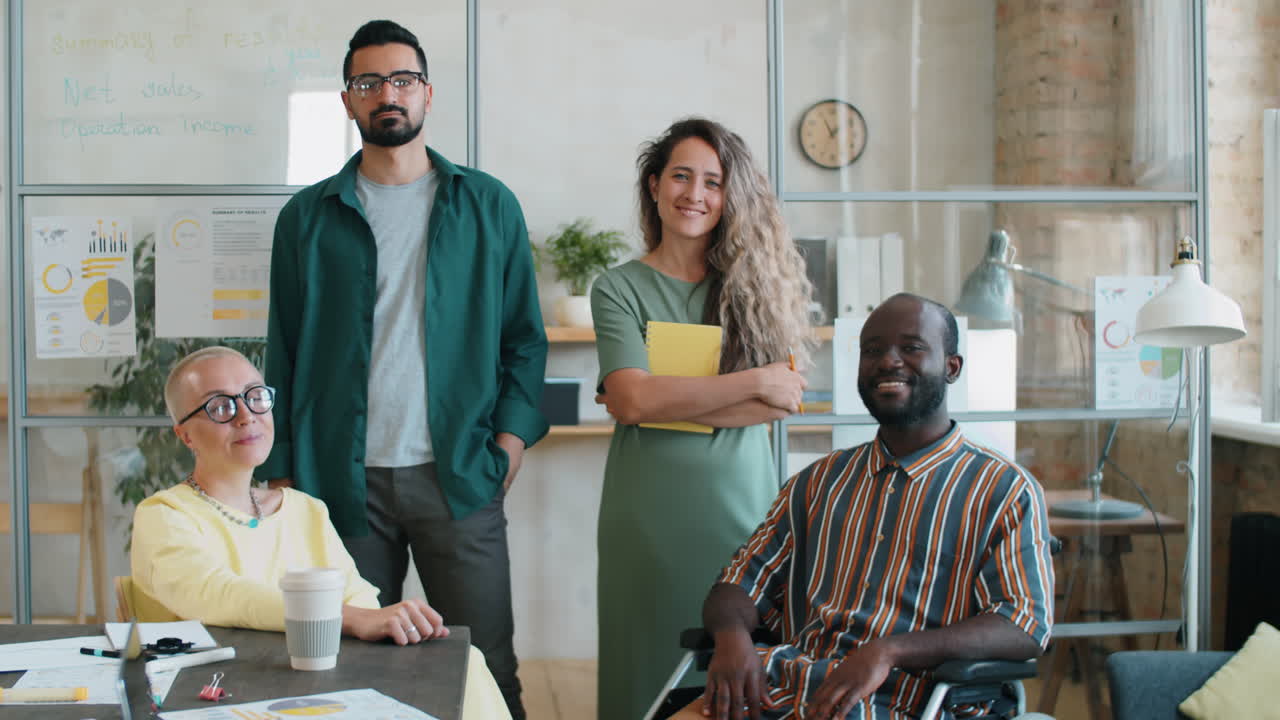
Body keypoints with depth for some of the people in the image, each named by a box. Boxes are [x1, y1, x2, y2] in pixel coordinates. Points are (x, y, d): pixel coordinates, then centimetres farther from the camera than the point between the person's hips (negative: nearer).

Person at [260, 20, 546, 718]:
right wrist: (280, 475, 3)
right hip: (342, 479, 1)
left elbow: (524, 336, 9)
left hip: (459, 477, 0)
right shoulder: (308, 217, 9)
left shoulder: (489, 206, 8)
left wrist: (511, 437, -5)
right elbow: (284, 353, 9)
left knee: (486, 662, 1)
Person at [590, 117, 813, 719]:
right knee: (650, 669, 5)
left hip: (739, 503, 1)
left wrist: (665, 402, -10)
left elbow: (779, 404, -2)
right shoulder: (620, 288, 2)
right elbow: (632, 399, -12)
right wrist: (755, 382, -10)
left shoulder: (752, 280, 7)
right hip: (651, 507, -1)